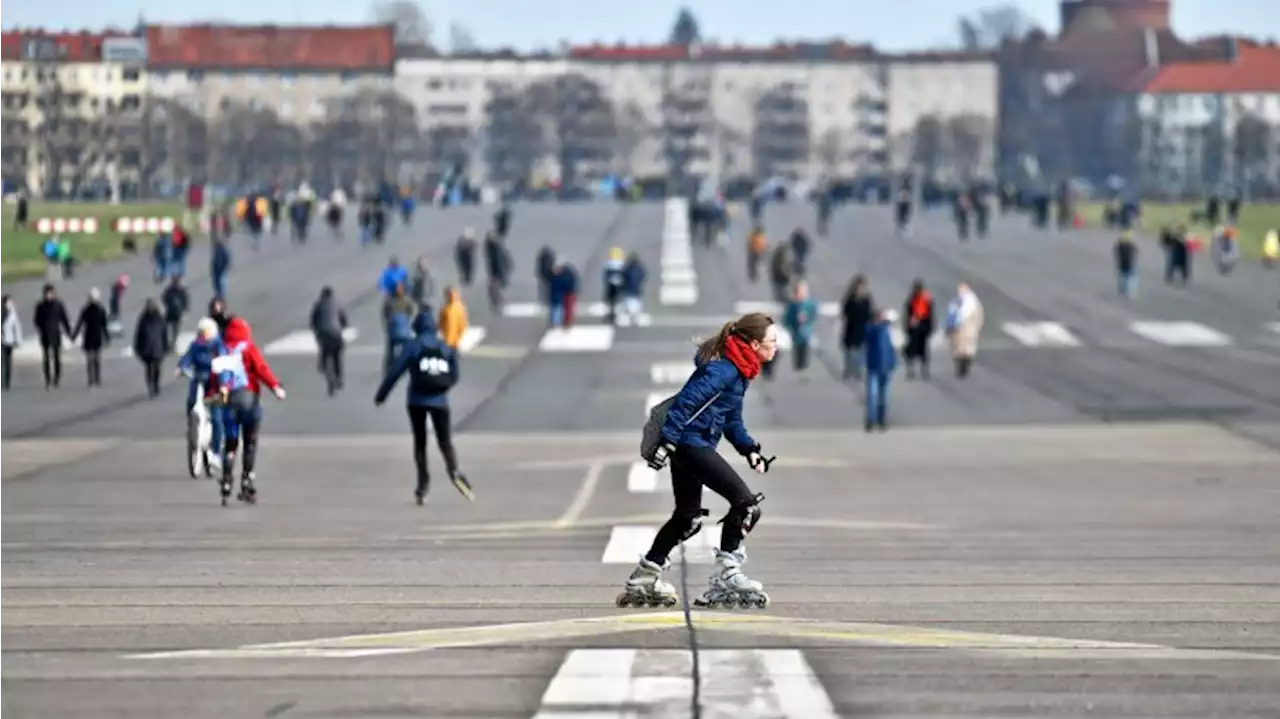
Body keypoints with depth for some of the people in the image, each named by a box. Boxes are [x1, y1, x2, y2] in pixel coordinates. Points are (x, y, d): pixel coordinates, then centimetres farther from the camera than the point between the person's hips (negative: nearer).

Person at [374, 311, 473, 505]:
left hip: (417, 400, -1)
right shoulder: (446, 348, 6)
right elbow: (454, 377, 9)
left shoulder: (413, 347, -2)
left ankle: (423, 482, 6)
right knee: (445, 441, 2)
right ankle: (453, 470, -27)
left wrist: (381, 395, 6)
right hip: (439, 401, 1)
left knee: (420, 442, 11)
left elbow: (395, 372, -4)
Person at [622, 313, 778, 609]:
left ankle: (642, 580, 25)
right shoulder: (723, 370, -19)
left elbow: (732, 418, 23)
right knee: (745, 501, -13)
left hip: (689, 444, 11)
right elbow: (687, 400, -24)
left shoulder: (739, 370, 13)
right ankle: (726, 577, -9)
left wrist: (749, 449, 12)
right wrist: (667, 441, -26)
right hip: (691, 442, -11)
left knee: (687, 517, 18)